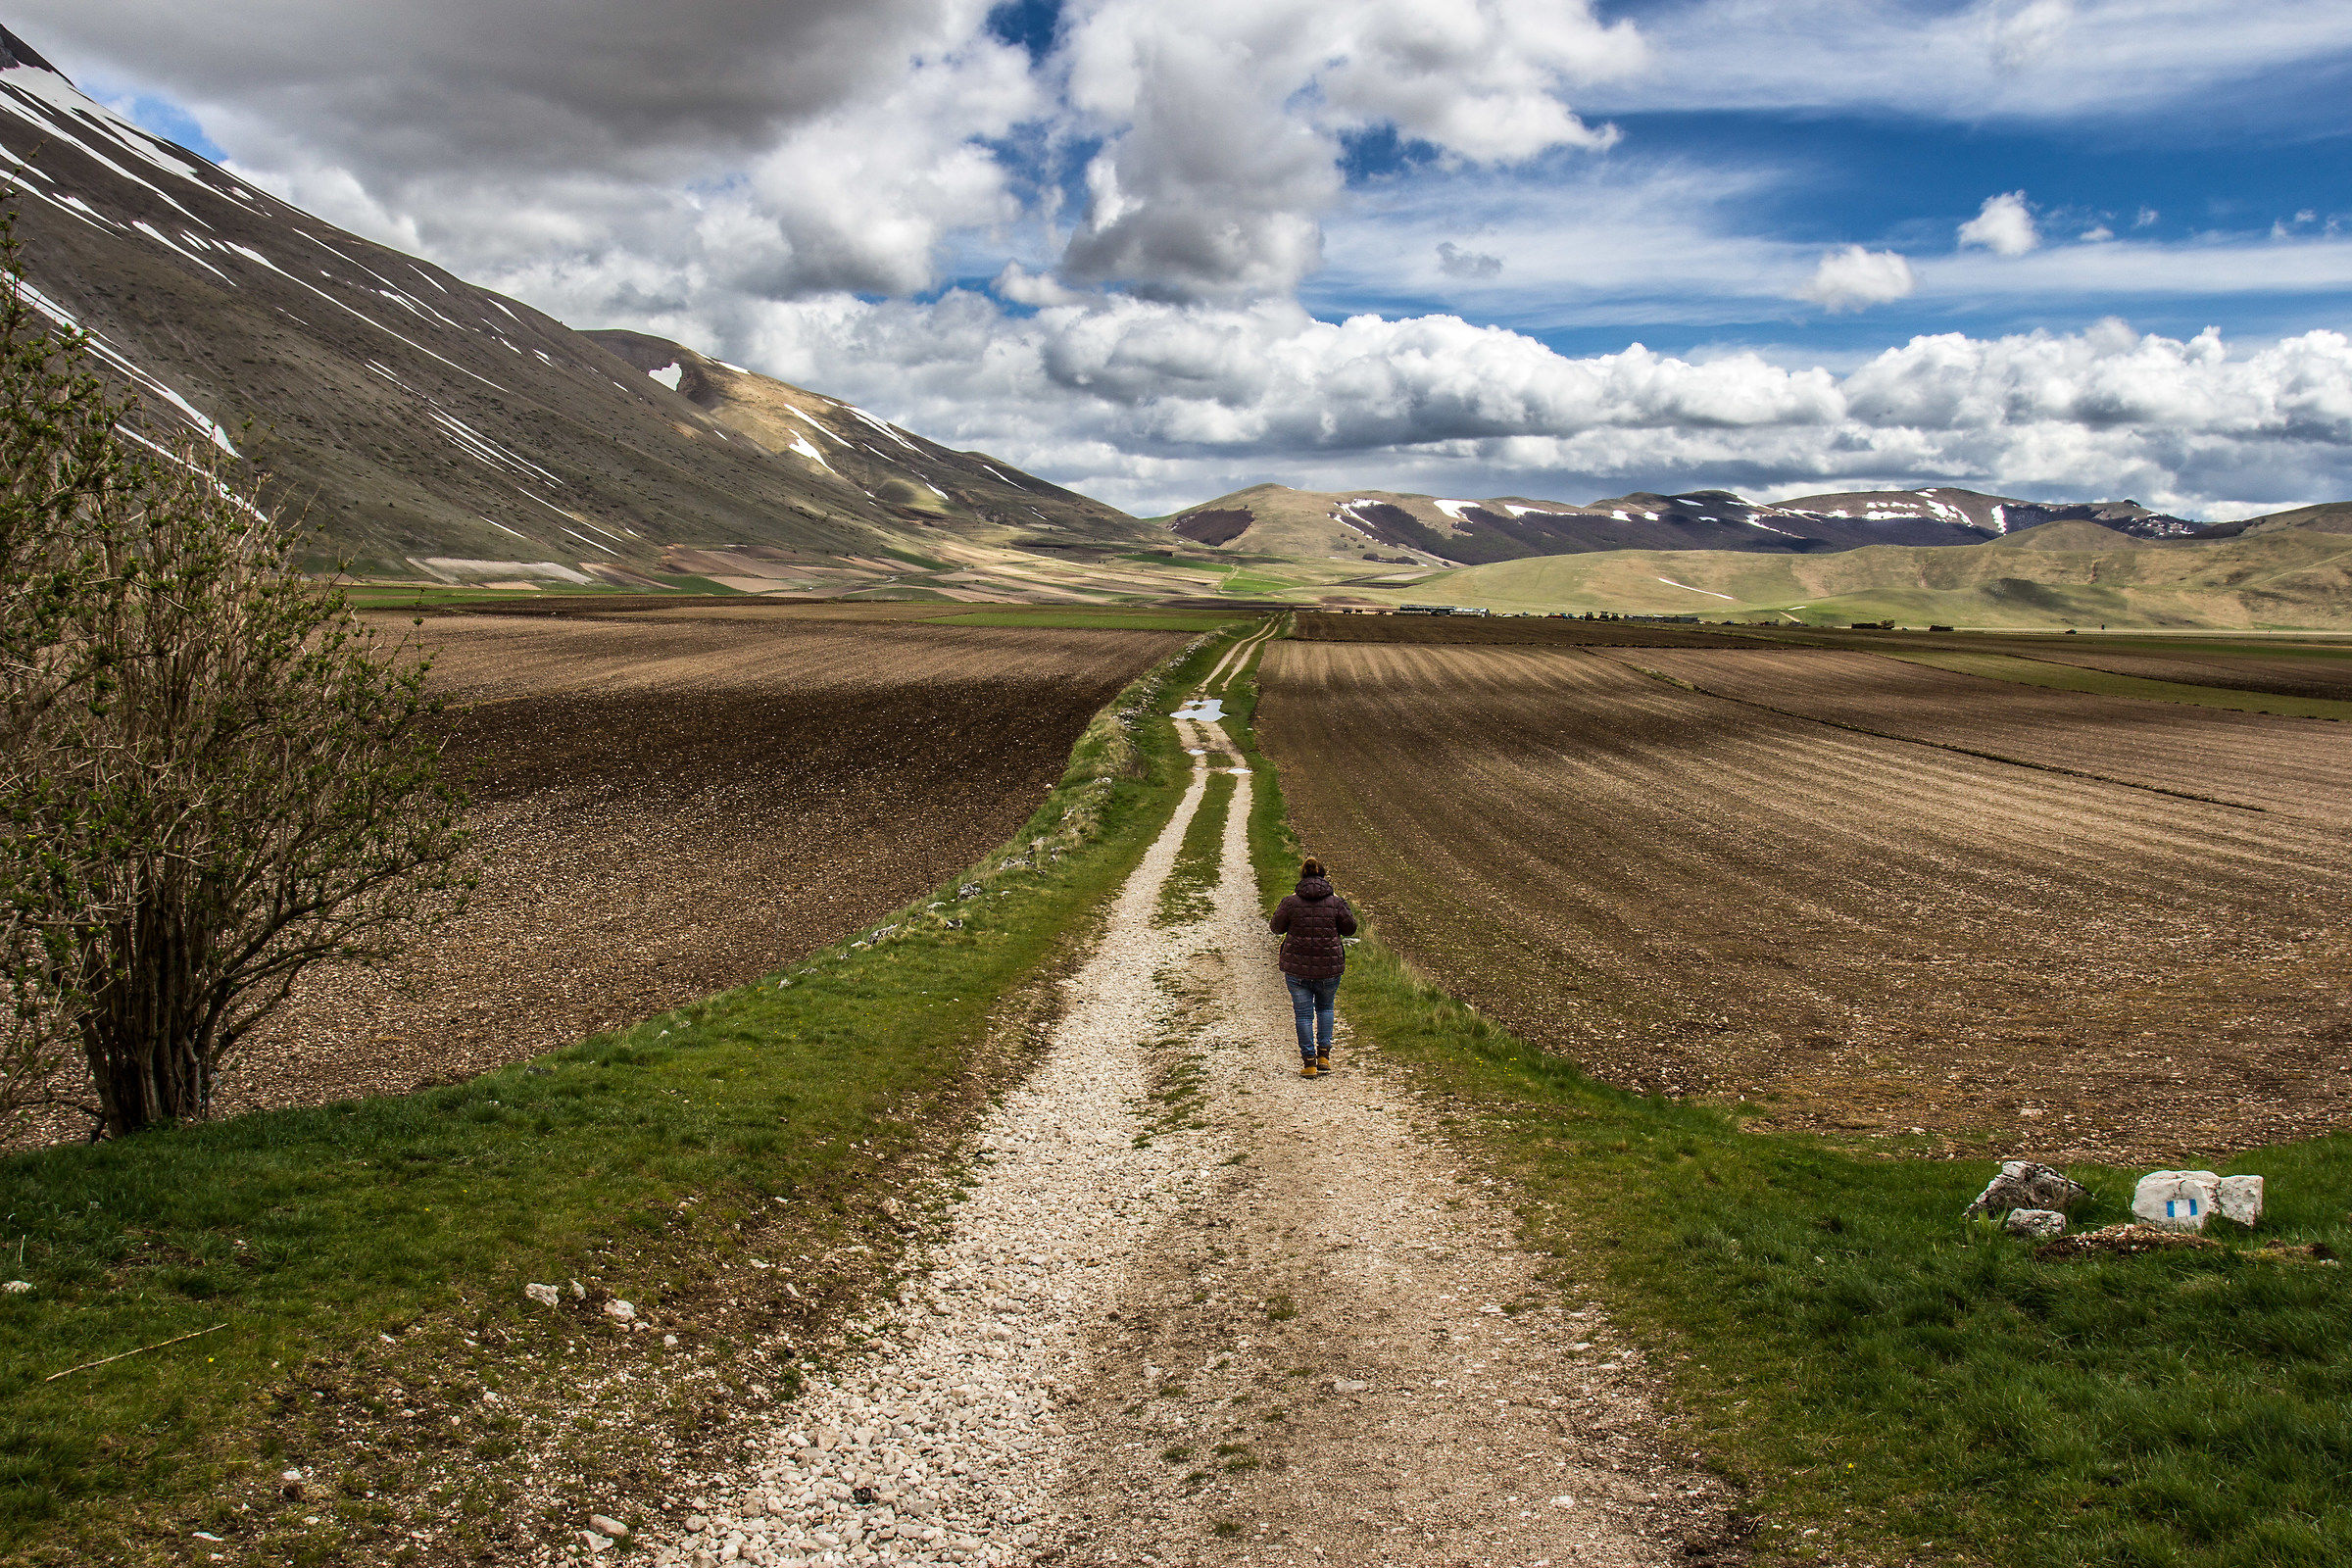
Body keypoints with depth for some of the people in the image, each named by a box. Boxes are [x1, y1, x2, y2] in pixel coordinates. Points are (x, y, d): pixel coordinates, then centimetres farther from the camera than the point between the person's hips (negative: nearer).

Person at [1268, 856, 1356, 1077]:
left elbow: (1276, 928, 5)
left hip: (1297, 968, -1)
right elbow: (1350, 929, 7)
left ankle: (1309, 1063, 6)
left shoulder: (1290, 903, -9)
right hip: (1329, 968, 1)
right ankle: (1324, 1055, 15)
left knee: (1303, 1013, 8)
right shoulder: (1335, 903, -7)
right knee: (1325, 1007, 23)